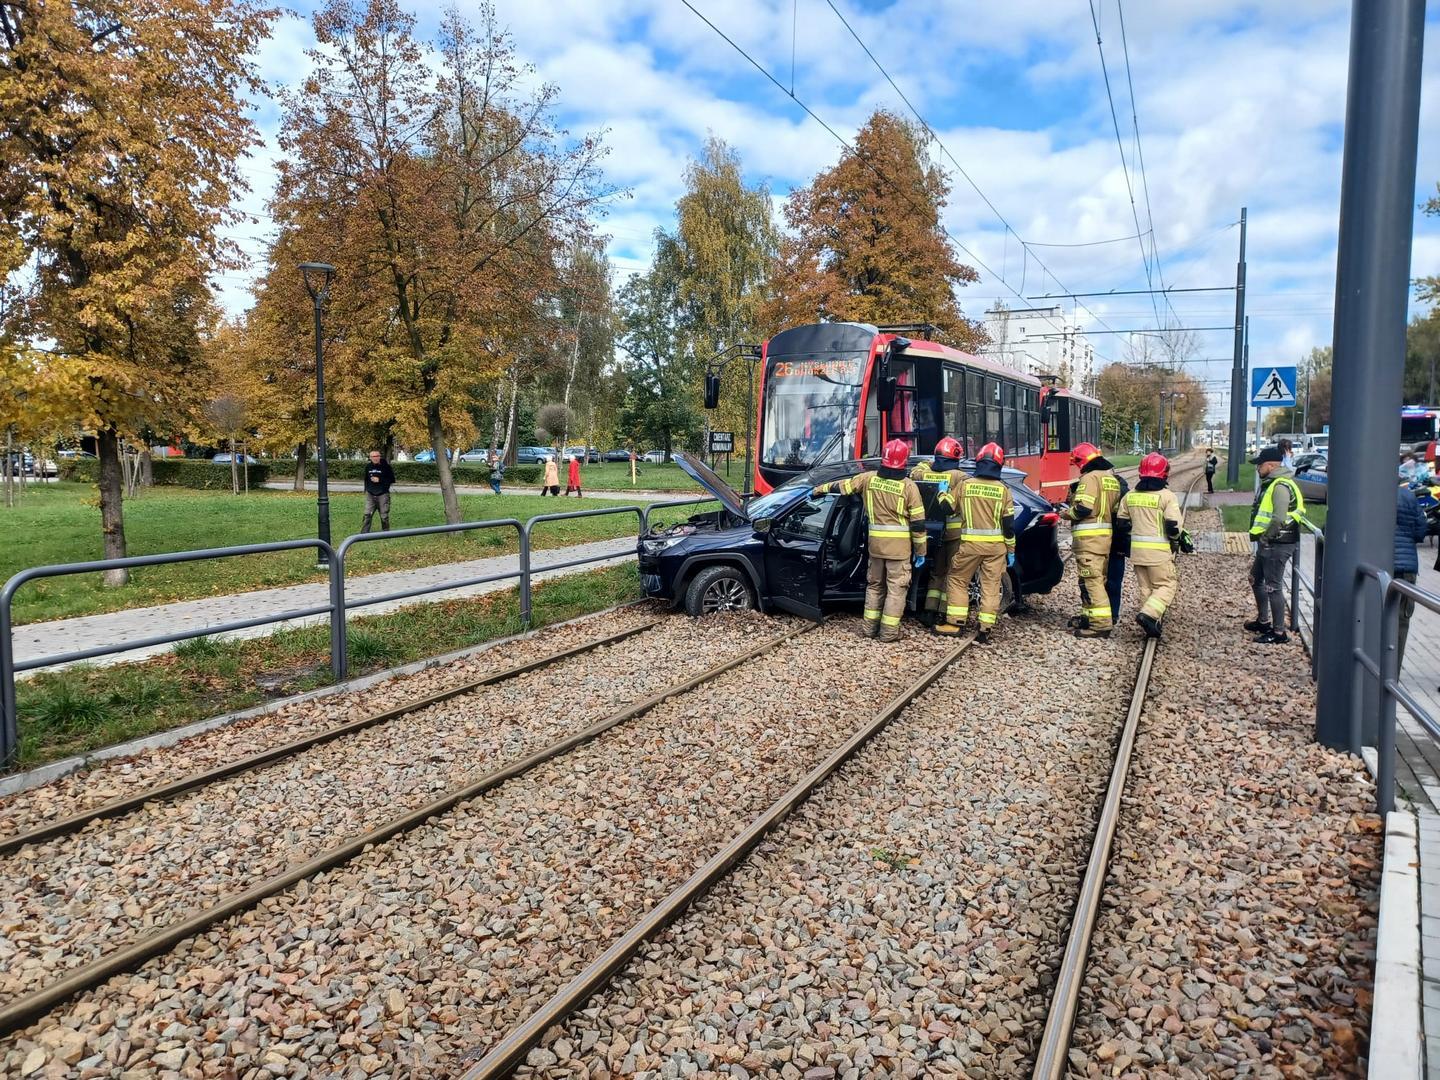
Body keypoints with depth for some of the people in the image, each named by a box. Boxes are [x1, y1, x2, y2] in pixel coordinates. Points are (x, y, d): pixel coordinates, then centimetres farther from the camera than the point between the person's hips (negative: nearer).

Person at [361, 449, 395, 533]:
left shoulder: (386, 466, -6)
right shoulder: (368, 467, 7)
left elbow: (392, 480, -6)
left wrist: (380, 480, -13)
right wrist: (366, 490, 17)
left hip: (383, 495, -3)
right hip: (370, 495, 3)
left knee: (384, 516, 2)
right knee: (367, 515, -3)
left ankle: (386, 532, 16)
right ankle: (364, 533, 1)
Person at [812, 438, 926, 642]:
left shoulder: (869, 478, 0)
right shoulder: (908, 486, -9)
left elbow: (842, 486, 13)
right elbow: (918, 522, -6)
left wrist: (820, 488, 30)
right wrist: (920, 550, 3)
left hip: (876, 542, 4)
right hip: (899, 545, -4)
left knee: (874, 585, 18)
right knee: (896, 587, 3)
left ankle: (868, 627, 20)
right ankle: (888, 631, 2)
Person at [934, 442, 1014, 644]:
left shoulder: (964, 483, -3)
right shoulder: (1003, 489, -2)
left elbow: (945, 508, 2)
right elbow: (1008, 524, -1)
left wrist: (943, 491, 20)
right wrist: (1011, 550, 8)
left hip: (970, 544, -1)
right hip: (996, 546, 1)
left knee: (958, 581, 15)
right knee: (990, 586, 5)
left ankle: (955, 622, 13)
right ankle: (985, 629, 4)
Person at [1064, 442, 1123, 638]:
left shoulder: (1090, 477, -13)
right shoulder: (1113, 479, 15)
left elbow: (1083, 508, -21)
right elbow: (1115, 509, 18)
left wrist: (1067, 513, -3)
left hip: (1089, 537, -10)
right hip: (1106, 534, 10)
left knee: (1092, 580, -9)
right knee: (1097, 578, 17)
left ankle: (1101, 624, -12)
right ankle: (1088, 615, 27)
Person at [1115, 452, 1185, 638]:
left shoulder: (1130, 496, 5)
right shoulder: (1167, 496, -11)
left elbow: (1121, 523, 10)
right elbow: (1173, 526, -14)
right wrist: (1175, 539, 5)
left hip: (1136, 548, 5)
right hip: (1159, 550, -5)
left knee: (1146, 587, 14)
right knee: (1166, 585, 4)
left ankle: (1152, 624, 17)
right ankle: (1148, 614, -15)